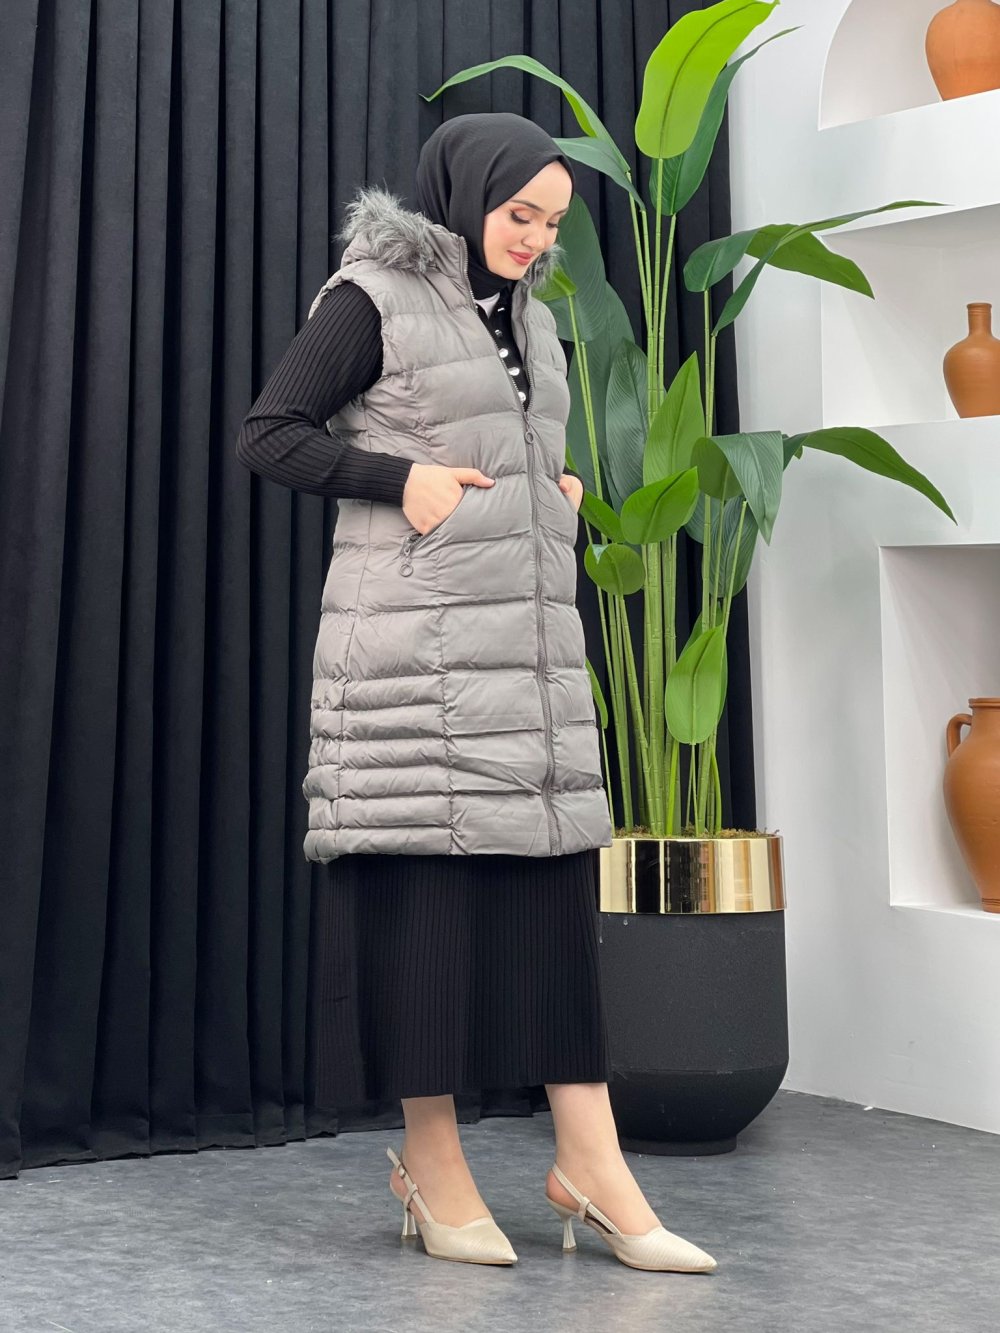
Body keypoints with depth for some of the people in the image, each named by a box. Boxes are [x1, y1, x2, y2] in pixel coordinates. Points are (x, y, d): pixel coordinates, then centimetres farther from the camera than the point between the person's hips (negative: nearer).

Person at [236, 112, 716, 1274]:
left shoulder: (530, 318, 18)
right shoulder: (371, 299, -3)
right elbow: (266, 435, -5)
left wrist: (564, 491, 9)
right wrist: (402, 479, -14)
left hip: (529, 635, 7)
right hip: (417, 637, -7)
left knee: (555, 879, 1)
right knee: (425, 879, -4)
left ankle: (590, 1165, 3)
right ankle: (431, 1163, 6)